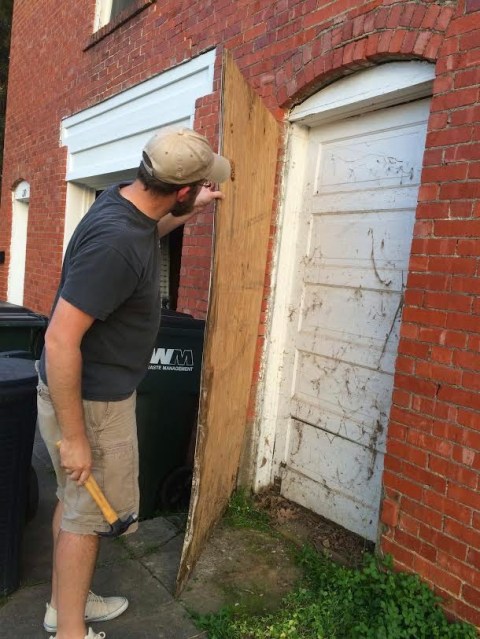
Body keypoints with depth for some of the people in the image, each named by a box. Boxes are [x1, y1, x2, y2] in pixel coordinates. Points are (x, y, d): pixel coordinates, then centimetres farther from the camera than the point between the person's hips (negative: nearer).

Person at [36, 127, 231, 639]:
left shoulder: (123, 199, -2)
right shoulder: (115, 241, -30)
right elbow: (60, 338, -29)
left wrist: (191, 212, 22)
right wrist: (73, 436, -23)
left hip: (96, 390, 9)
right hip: (89, 400, -9)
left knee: (75, 501, 21)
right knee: (88, 513, 8)